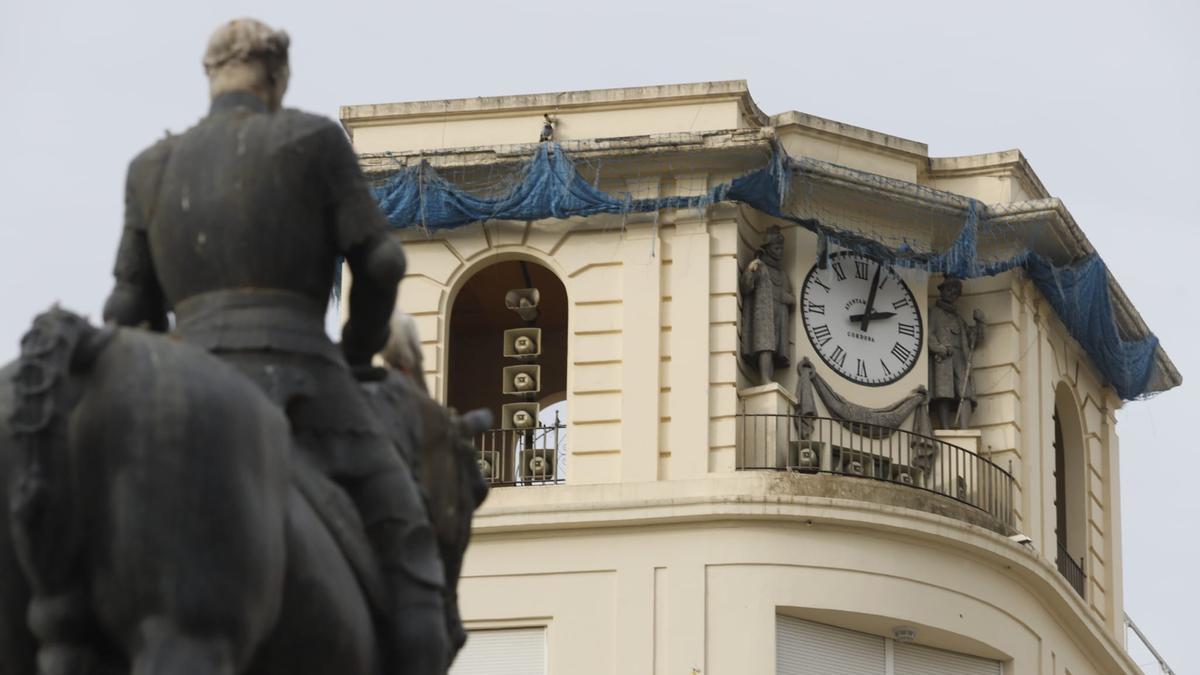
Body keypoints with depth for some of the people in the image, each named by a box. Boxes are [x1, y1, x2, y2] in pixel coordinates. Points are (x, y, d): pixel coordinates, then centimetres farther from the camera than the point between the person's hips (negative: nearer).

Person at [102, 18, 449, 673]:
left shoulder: (152, 167, 15)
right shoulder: (314, 139, 5)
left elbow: (130, 310, 12)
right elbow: (379, 261, 4)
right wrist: (357, 356, 20)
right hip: (301, 384, -3)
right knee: (404, 547, 9)